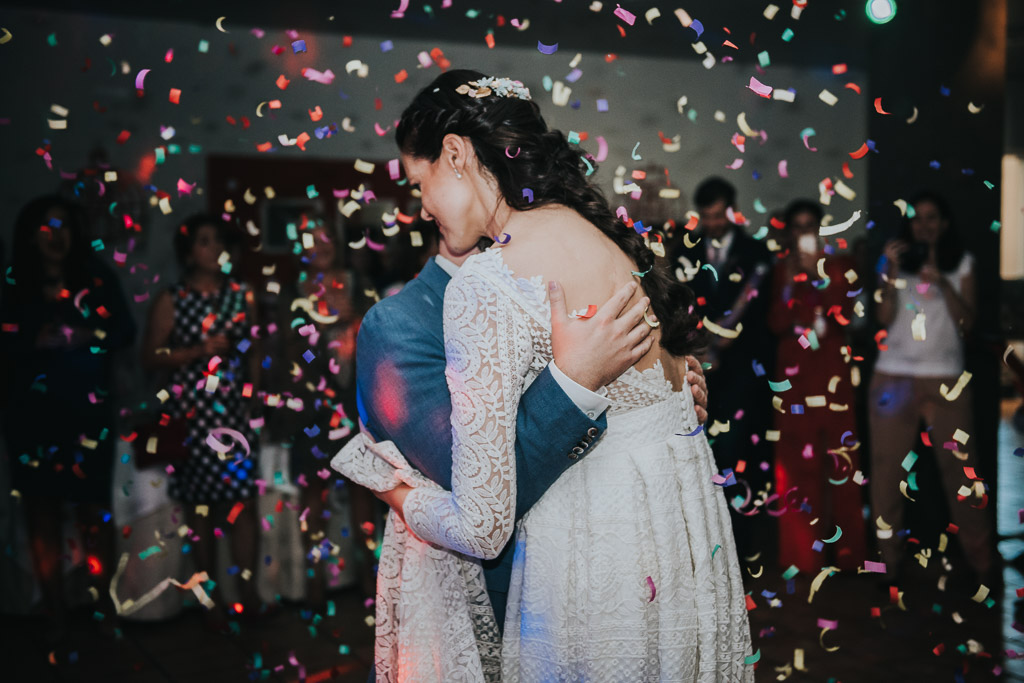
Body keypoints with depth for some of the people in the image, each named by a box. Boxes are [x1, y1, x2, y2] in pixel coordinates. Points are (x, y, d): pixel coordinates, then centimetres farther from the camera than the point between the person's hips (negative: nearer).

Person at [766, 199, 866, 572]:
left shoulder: (839, 264, 9)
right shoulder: (781, 270, 12)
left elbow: (845, 315, -4)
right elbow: (776, 324, 1)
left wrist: (818, 275, -11)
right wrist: (789, 283, -10)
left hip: (833, 373, -1)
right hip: (794, 374, 1)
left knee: (840, 460, -6)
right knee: (796, 463, -3)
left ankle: (846, 552, 3)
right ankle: (802, 553, 4)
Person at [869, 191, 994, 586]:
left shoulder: (961, 263, 12)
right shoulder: (895, 260, 11)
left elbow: (966, 322, 2)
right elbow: (884, 317, 1)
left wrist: (941, 282, -10)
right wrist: (892, 273, -9)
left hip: (945, 379, 0)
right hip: (893, 377, 0)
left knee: (960, 466, -6)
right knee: (887, 469, -3)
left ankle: (981, 560, 2)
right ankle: (889, 559, 4)